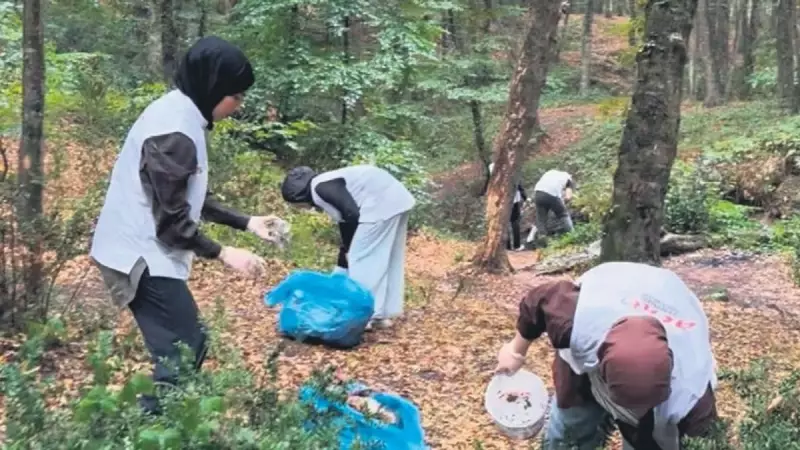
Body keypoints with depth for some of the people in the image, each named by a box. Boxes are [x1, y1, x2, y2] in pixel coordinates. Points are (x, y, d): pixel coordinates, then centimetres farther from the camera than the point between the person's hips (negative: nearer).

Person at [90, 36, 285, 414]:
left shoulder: (181, 115, 9)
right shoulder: (174, 131, -23)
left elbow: (192, 198, 16)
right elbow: (171, 219, -21)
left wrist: (246, 222, 12)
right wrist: (222, 254, -14)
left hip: (144, 251, 10)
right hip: (143, 256, -10)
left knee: (182, 347, 16)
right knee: (183, 351, -7)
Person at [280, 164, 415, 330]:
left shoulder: (320, 188, -8)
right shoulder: (328, 186, 22)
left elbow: (352, 214, -16)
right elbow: (345, 223, 27)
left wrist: (348, 249, -2)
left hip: (382, 205, -10)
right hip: (396, 200, 10)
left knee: (363, 257, -2)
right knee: (385, 258, 15)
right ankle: (382, 314, 22)